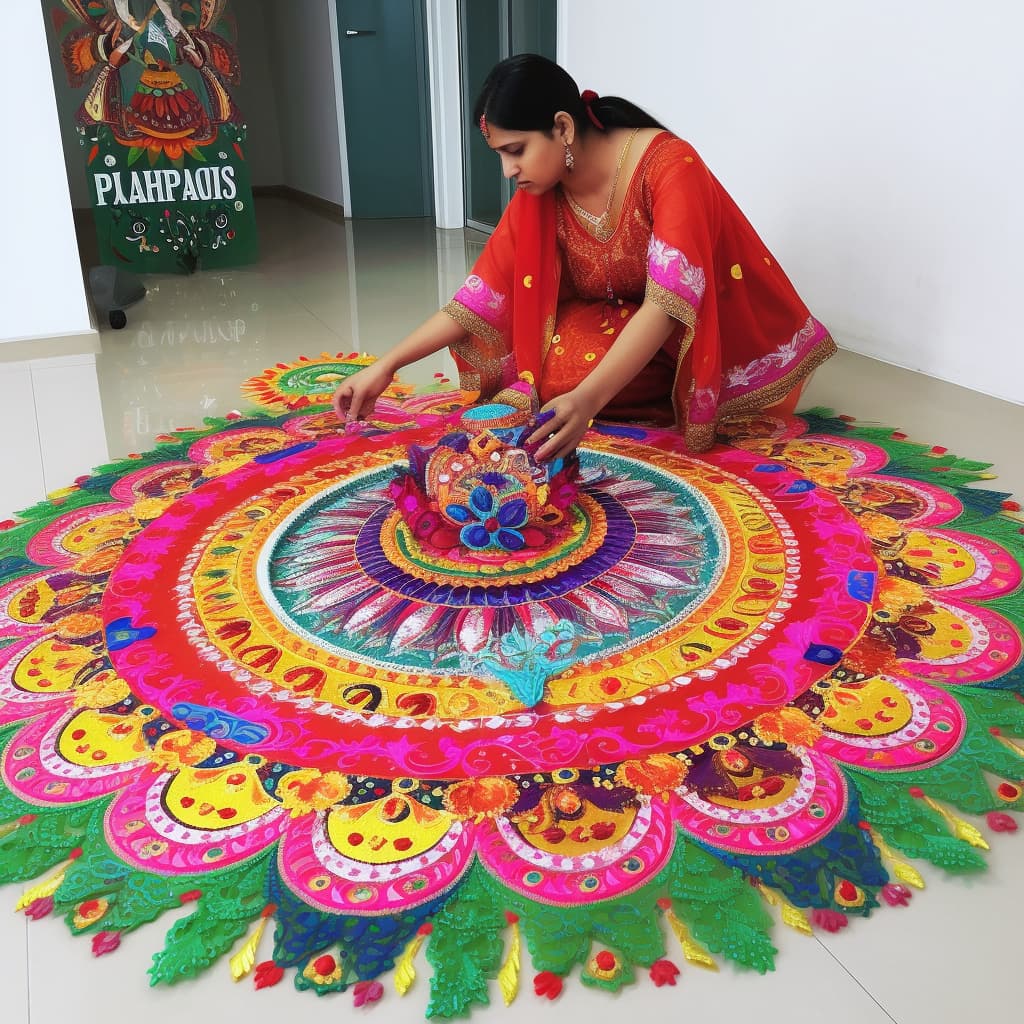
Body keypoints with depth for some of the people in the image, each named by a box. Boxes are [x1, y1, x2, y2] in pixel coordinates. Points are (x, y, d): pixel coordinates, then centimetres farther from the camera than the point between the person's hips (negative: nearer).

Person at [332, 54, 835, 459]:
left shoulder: (669, 165, -24)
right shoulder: (537, 196, -7)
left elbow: (667, 302, -35)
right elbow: (478, 299, -6)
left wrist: (588, 399, -49)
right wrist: (386, 366, -15)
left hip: (695, 338, -6)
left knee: (559, 367, -30)